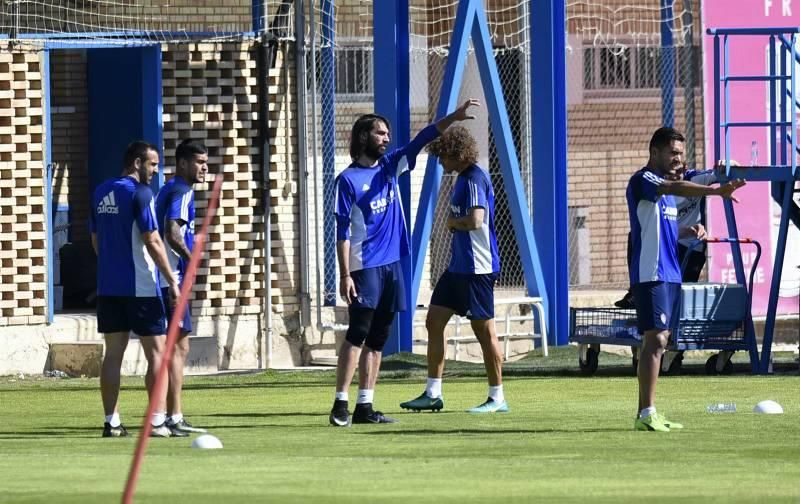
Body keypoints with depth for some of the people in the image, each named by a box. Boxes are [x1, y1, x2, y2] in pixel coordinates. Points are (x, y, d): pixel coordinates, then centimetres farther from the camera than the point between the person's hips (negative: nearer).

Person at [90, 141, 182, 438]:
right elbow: (152, 241, -15)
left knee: (113, 353, 8)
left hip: (108, 287, 7)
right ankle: (157, 421, -5)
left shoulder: (101, 193, 10)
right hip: (141, 287, -7)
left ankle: (111, 422, 8)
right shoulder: (139, 193, -12)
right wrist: (171, 281, -11)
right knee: (156, 352, -1)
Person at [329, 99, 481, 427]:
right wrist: (345, 275, -14)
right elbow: (343, 231, -8)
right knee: (358, 333, -13)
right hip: (364, 265, -7)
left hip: (391, 265, 7)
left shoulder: (390, 166, 12)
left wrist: (453, 118, -7)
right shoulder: (348, 179, -5)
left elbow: (422, 140, 7)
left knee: (378, 339, 7)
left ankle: (365, 406, 9)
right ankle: (341, 404, -14)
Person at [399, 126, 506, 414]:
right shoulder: (463, 178, 15)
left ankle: (497, 398, 5)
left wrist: (452, 222, -10)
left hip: (476, 268, -11)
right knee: (434, 322, 9)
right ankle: (433, 394, 13)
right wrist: (454, 223, 6)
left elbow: (475, 221, -27)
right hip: (458, 266, 11)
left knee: (484, 330, -3)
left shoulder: (475, 179, -16)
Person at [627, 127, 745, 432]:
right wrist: (716, 191, -42)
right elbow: (676, 188, -30)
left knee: (659, 340, 9)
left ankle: (647, 414, 11)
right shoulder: (642, 181, -11)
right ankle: (646, 414, -16)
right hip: (650, 274, -9)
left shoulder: (666, 185, 18)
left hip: (669, 274, 9)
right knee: (655, 340, -14)